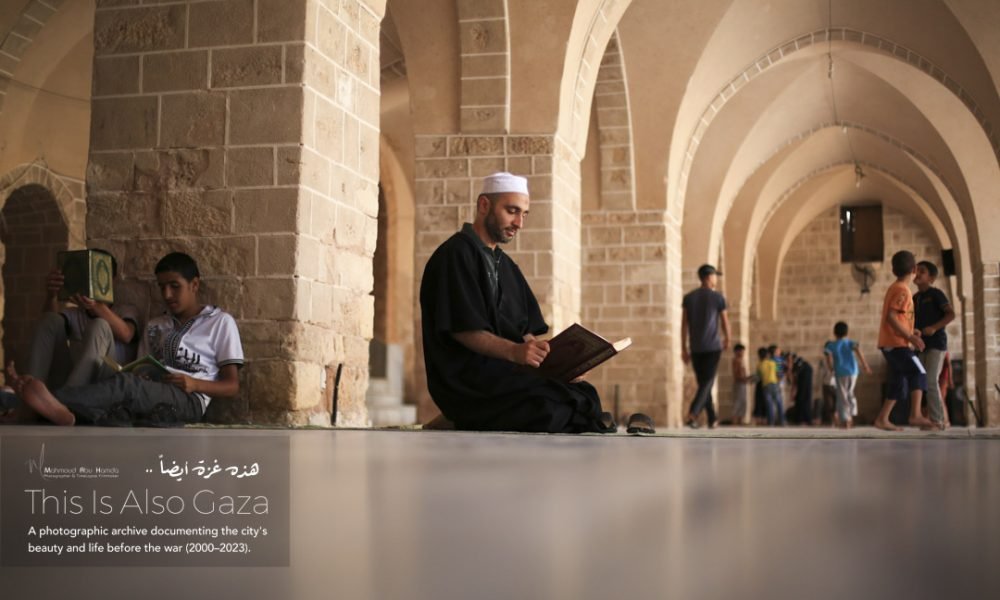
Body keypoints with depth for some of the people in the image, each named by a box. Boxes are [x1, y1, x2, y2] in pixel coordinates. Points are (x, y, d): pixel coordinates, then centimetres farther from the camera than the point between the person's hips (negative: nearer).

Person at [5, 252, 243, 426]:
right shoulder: (154, 327, 29)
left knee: (126, 384, -37)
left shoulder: (220, 321, 12)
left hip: (189, 401, -5)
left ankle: (54, 402, -57)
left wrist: (195, 384, -13)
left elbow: (232, 386, 7)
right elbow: (141, 377, 20)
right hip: (148, 400, 5)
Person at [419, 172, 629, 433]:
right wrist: (513, 351, -30)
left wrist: (544, 354, -5)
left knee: (583, 393, -18)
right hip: (469, 380, -8)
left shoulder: (505, 264, 23)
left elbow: (524, 331, 16)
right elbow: (462, 329, -16)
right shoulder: (456, 254, -4)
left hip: (505, 373, 8)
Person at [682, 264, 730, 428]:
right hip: (713, 347, -4)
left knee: (703, 383, 13)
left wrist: (684, 349, 5)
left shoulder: (688, 297, 5)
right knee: (707, 383, -4)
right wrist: (727, 340, 21)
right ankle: (692, 414, -22)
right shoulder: (718, 297, -3)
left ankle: (712, 419, 18)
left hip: (695, 348, 4)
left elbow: (684, 325, 2)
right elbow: (725, 322, 3)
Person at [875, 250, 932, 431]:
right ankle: (916, 415, -20)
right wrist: (910, 336, -21)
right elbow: (891, 317, -22)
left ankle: (882, 419, 9)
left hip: (891, 343, 9)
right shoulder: (903, 290, -12)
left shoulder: (894, 288, 17)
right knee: (918, 374, -12)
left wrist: (910, 332, 13)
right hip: (897, 343, -9)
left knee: (899, 383, 10)